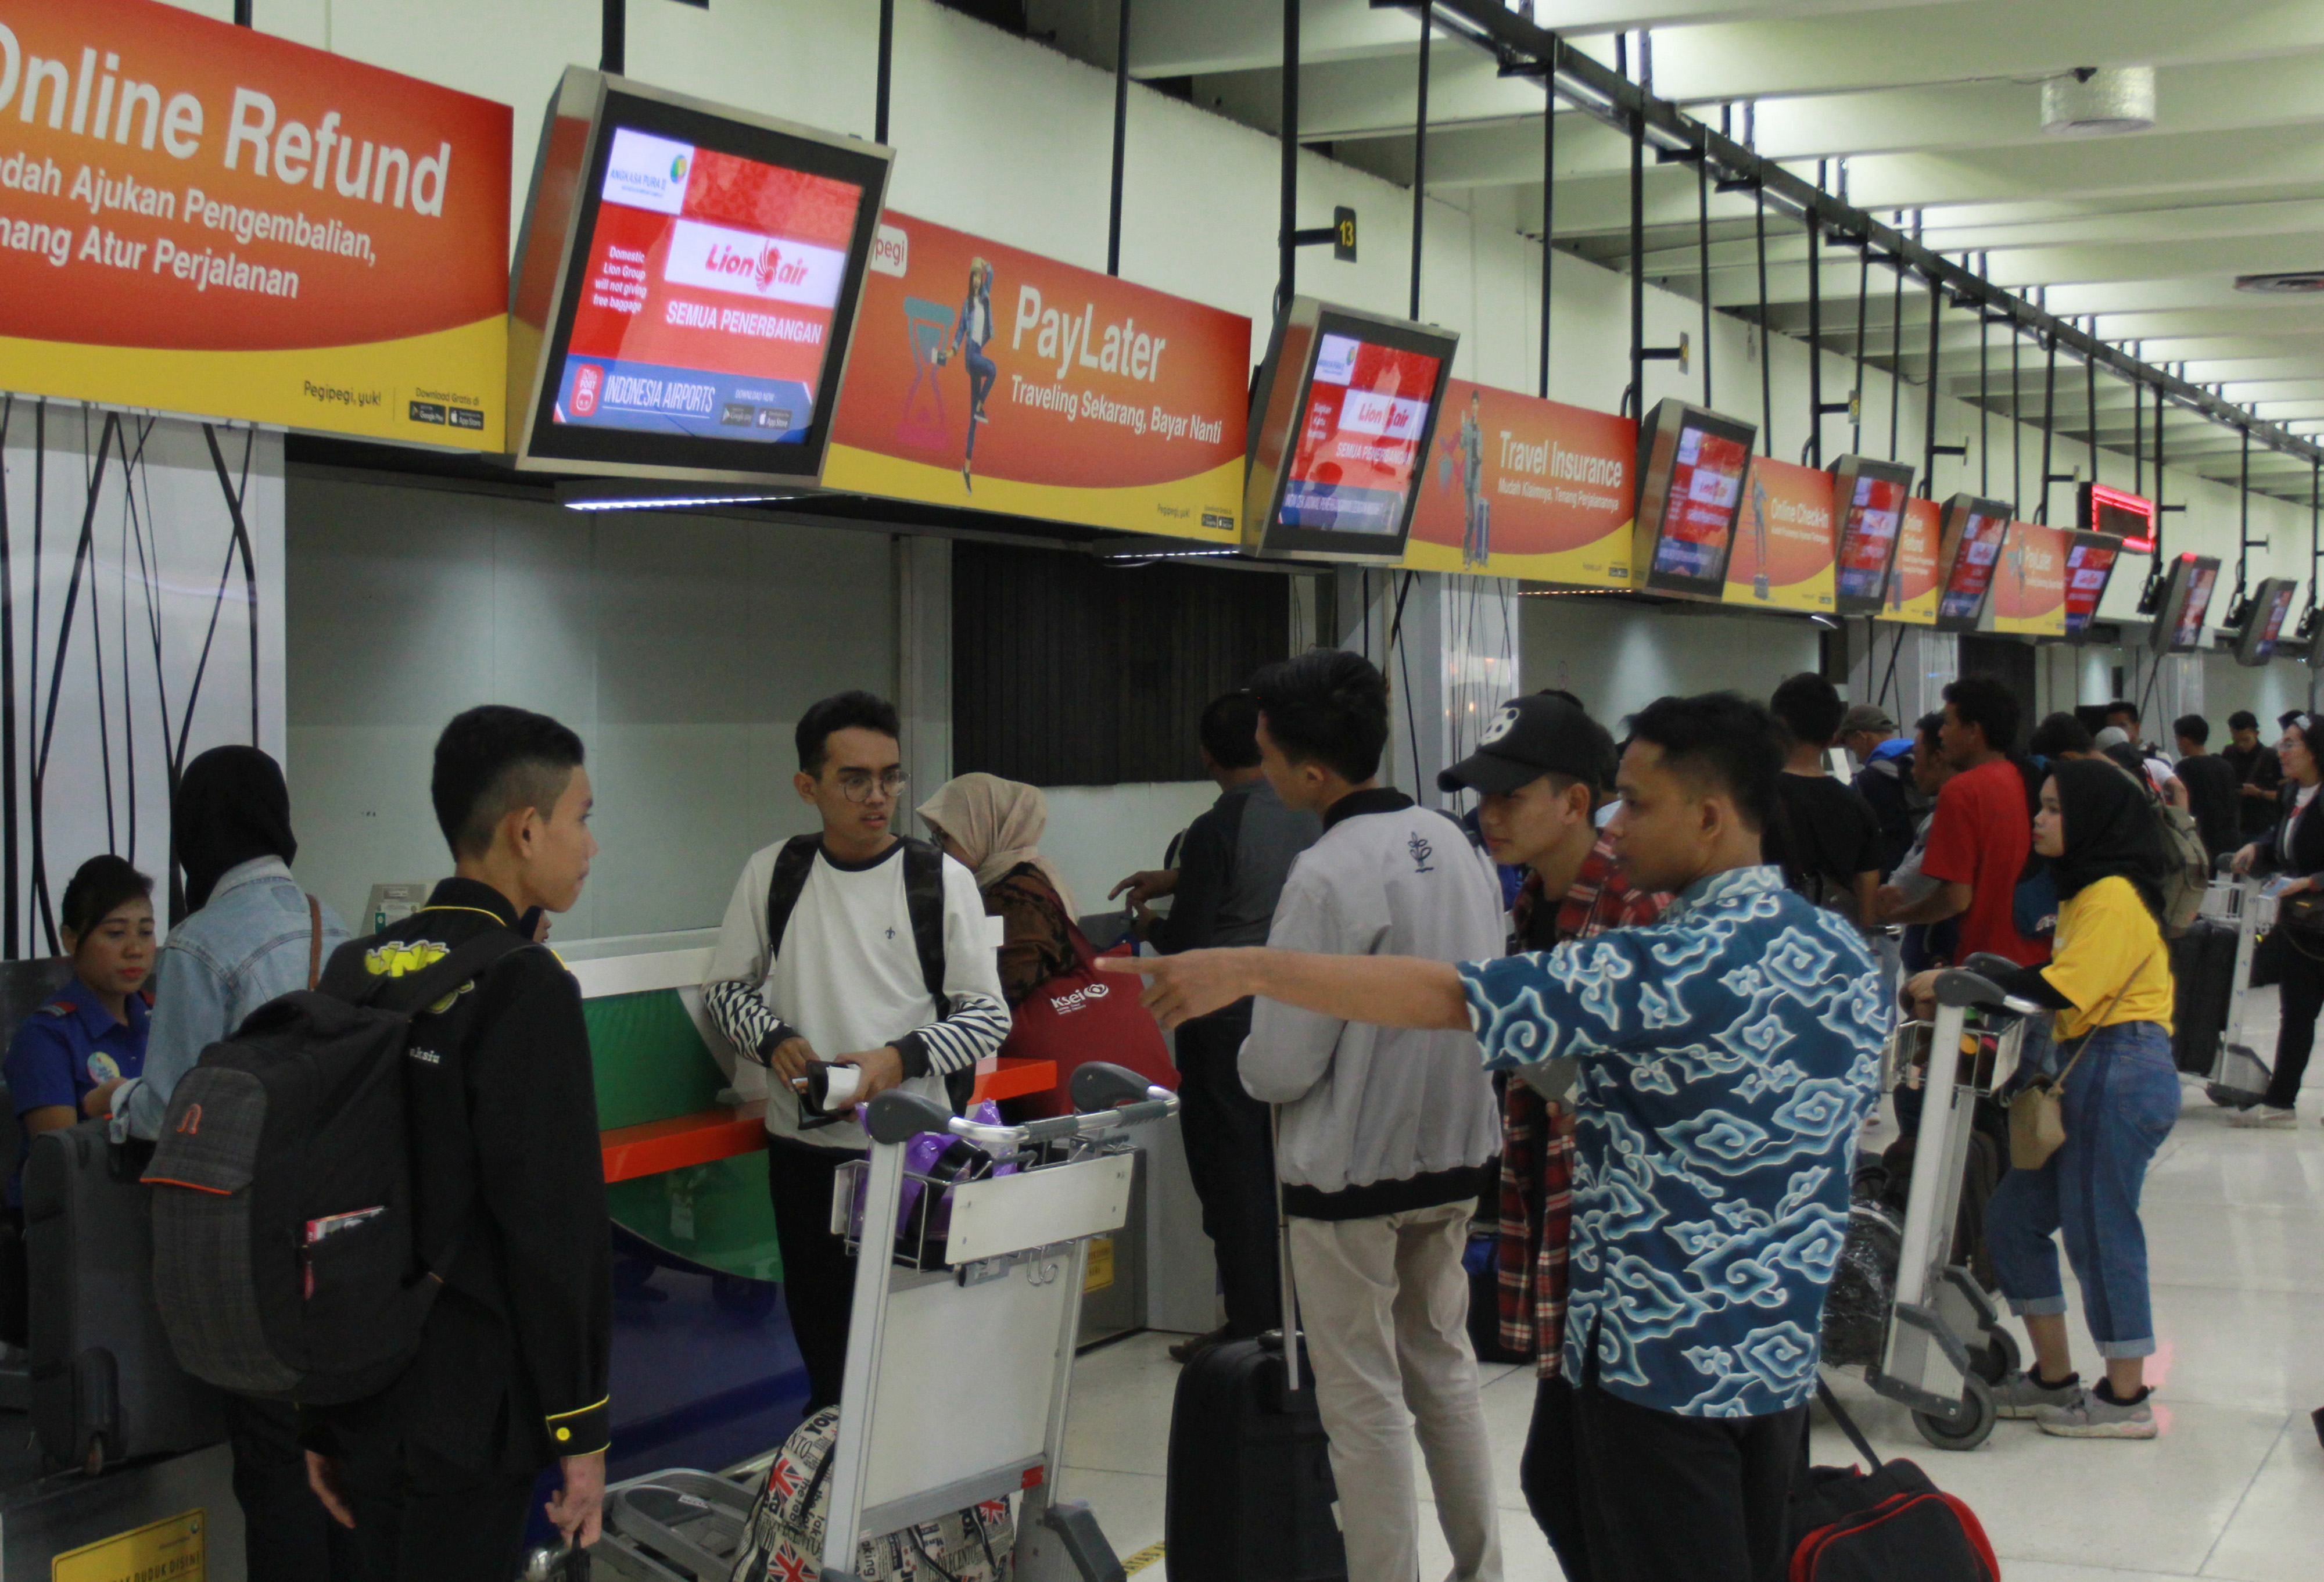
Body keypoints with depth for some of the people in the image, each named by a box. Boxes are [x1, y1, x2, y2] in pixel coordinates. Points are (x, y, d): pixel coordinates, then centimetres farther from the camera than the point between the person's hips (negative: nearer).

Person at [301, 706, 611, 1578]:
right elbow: (557, 1226, -18)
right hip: (470, 1410, -7)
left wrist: (321, 1414, 17)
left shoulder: (355, 970, 5)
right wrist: (581, 1429, -10)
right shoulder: (524, 987, -16)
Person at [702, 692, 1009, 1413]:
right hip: (805, 1145, 2)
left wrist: (900, 1058, -16)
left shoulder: (942, 879, -2)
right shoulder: (772, 873, 3)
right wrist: (776, 1041, -8)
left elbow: (988, 1016, -1)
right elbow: (727, 988, 12)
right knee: (823, 1334, 11)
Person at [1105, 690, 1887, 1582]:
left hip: (1665, 1363, -8)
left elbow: (1451, 998, -27)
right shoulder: (1844, 954, 4)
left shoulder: (1686, 964, -22)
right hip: (1784, 1352, 8)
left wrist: (1247, 969, -24)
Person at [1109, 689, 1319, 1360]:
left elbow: (1188, 941, -13)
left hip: (1227, 1021, -6)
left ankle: (1250, 1324, 7)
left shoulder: (1216, 829, -16)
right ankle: (1292, 1315, 22)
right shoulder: (1306, 816, 3)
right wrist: (1178, 878, 27)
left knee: (1233, 1174, 2)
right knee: (1284, 1169, 14)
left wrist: (1149, 924, 8)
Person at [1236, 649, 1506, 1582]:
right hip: (1455, 1152, 7)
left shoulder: (1327, 876, -22)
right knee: (1445, 1370, 21)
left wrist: (1247, 1059, 2)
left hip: (1349, 1170, -7)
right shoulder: (1455, 845, 0)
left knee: (1365, 1402, 5)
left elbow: (1280, 1068, -19)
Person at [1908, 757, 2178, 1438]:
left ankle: (2126, 1398, 9)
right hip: (2089, 1072, 10)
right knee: (2015, 1217, 11)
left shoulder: (2114, 897, -13)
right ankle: (2053, 1379, 20)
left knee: (2099, 1230, -3)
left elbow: (2062, 988, -23)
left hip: (2123, 1073, -10)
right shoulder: (2086, 892, 18)